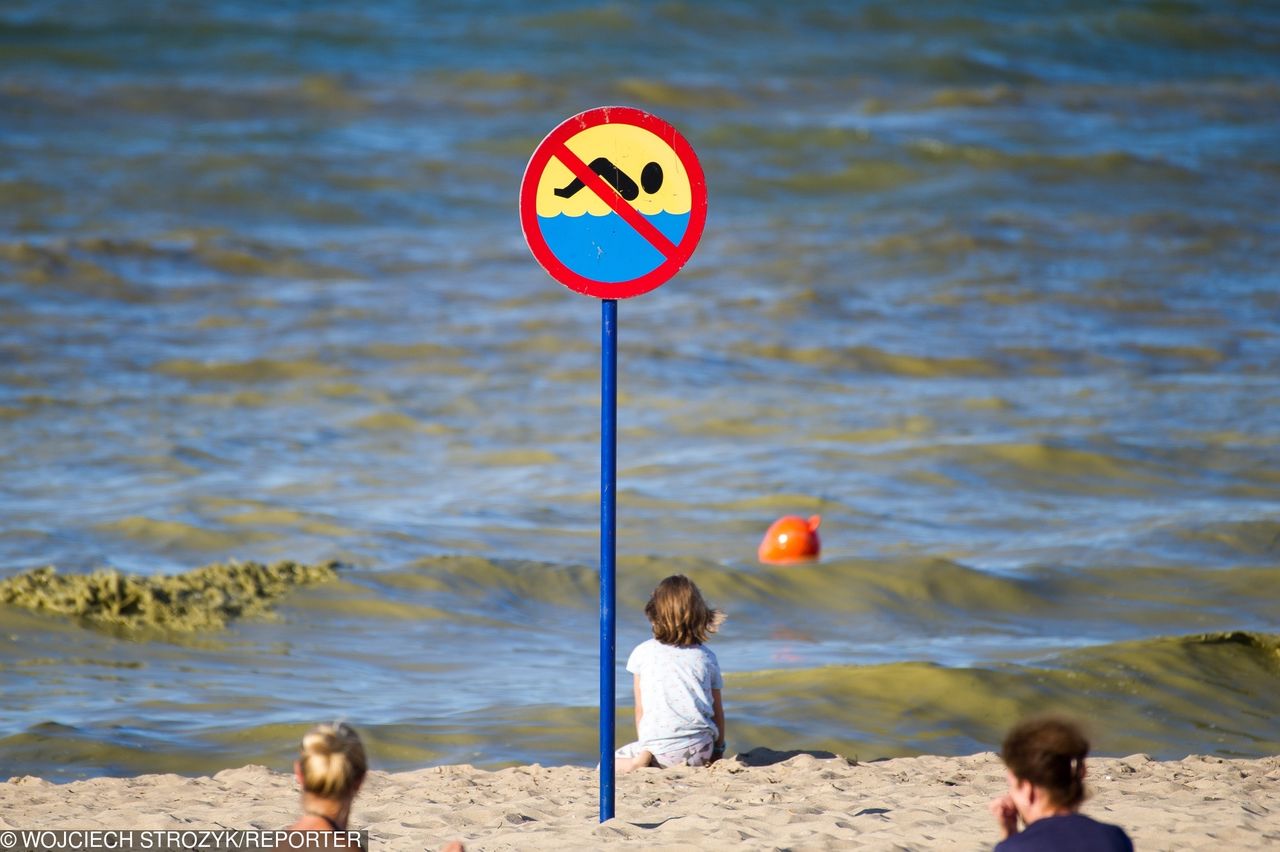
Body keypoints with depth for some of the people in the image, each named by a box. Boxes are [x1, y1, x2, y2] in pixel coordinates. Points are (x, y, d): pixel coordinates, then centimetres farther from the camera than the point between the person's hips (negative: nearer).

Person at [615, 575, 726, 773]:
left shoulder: (642, 653, 5)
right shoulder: (707, 656, 10)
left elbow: (640, 709, 8)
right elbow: (717, 711, 15)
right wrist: (718, 750, 28)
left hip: (657, 748, -2)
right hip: (699, 749, 2)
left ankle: (643, 760, -15)